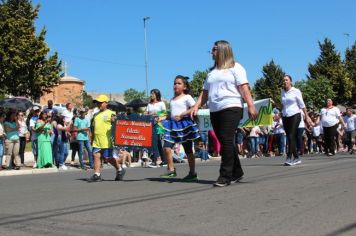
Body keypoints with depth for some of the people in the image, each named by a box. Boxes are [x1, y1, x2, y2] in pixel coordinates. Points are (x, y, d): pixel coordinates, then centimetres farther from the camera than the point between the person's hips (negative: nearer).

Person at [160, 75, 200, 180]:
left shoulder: (187, 97, -4)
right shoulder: (172, 99, 17)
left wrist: (182, 115, -22)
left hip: (184, 124, -6)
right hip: (173, 125, 6)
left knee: (188, 150, 3)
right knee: (166, 147, -9)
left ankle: (192, 173, 14)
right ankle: (171, 170, 3)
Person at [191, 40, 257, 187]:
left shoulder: (235, 67, 3)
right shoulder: (212, 71, 22)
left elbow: (244, 88, -6)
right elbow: (205, 93, 20)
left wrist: (251, 106, -15)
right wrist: (197, 106, 7)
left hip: (231, 108, -6)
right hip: (214, 111, 7)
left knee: (226, 141, -13)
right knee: (225, 143, 7)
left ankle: (225, 176, -12)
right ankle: (236, 172, 19)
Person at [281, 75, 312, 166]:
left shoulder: (296, 91, -2)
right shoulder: (282, 92, 11)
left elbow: (302, 105, 0)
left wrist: (307, 116, 0)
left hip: (295, 116, -5)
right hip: (285, 117, 5)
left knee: (291, 136, -13)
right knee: (289, 137, 4)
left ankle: (289, 158, -15)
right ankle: (296, 158, 13)